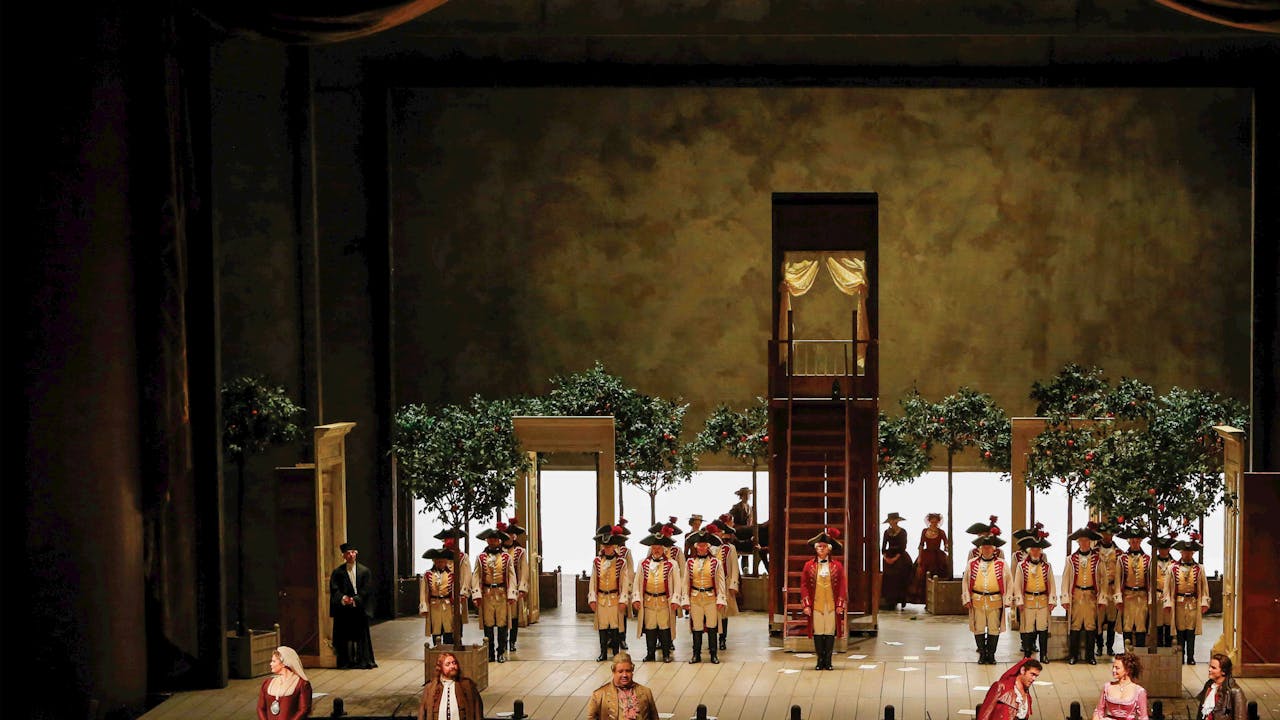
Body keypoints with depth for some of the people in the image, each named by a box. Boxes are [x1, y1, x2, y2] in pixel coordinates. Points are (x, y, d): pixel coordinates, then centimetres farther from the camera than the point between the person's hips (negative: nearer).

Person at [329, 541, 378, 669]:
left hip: (360, 608, 0)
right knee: (345, 635, 0)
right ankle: (345, 662, 5)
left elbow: (366, 590, -1)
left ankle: (363, 661, 8)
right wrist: (343, 598, -20)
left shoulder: (364, 571, 6)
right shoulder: (337, 572, 5)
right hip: (343, 609, 0)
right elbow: (334, 590, -2)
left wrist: (355, 599, -14)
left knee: (361, 635, 3)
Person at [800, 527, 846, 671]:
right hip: (816, 605, 0)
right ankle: (820, 660, 9)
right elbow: (804, 586, 3)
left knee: (830, 633, 2)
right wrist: (806, 604, -5)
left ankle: (828, 661, 9)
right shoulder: (809, 566, 3)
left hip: (832, 605, 0)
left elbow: (842, 586, 4)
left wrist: (840, 605, -3)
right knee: (818, 633, 1)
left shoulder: (837, 566, 4)